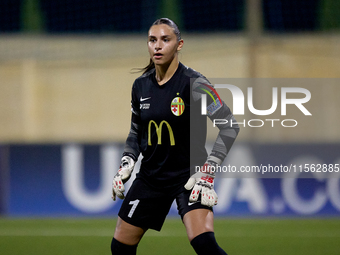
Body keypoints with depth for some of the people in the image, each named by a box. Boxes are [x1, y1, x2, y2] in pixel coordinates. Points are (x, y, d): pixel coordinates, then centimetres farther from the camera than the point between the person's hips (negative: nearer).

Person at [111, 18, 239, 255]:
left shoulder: (193, 83, -15)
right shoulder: (141, 86, 2)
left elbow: (230, 126, -14)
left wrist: (208, 172, -19)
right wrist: (126, 164, 1)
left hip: (189, 175, -6)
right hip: (150, 177, 6)